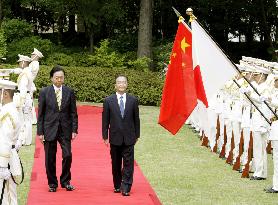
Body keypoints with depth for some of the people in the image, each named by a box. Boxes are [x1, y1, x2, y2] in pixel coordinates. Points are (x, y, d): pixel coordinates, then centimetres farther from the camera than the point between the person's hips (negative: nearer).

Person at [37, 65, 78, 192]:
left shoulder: (69, 92, 3)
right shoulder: (44, 92, 0)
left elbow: (73, 113, 5)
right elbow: (41, 114, 1)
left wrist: (74, 130, -1)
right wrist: (40, 132, -3)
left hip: (65, 129, 1)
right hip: (49, 129, -1)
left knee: (67, 155, -5)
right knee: (50, 158, 4)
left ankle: (65, 181, 13)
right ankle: (52, 183, 17)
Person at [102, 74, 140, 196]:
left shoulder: (133, 100, 2)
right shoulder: (108, 101, 1)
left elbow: (136, 119, 6)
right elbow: (105, 120, 2)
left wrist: (136, 135, 6)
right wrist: (105, 136, -1)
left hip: (129, 138, 0)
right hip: (115, 137, 0)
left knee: (128, 163, -4)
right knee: (116, 164, 9)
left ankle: (126, 188, -4)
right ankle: (117, 186, 20)